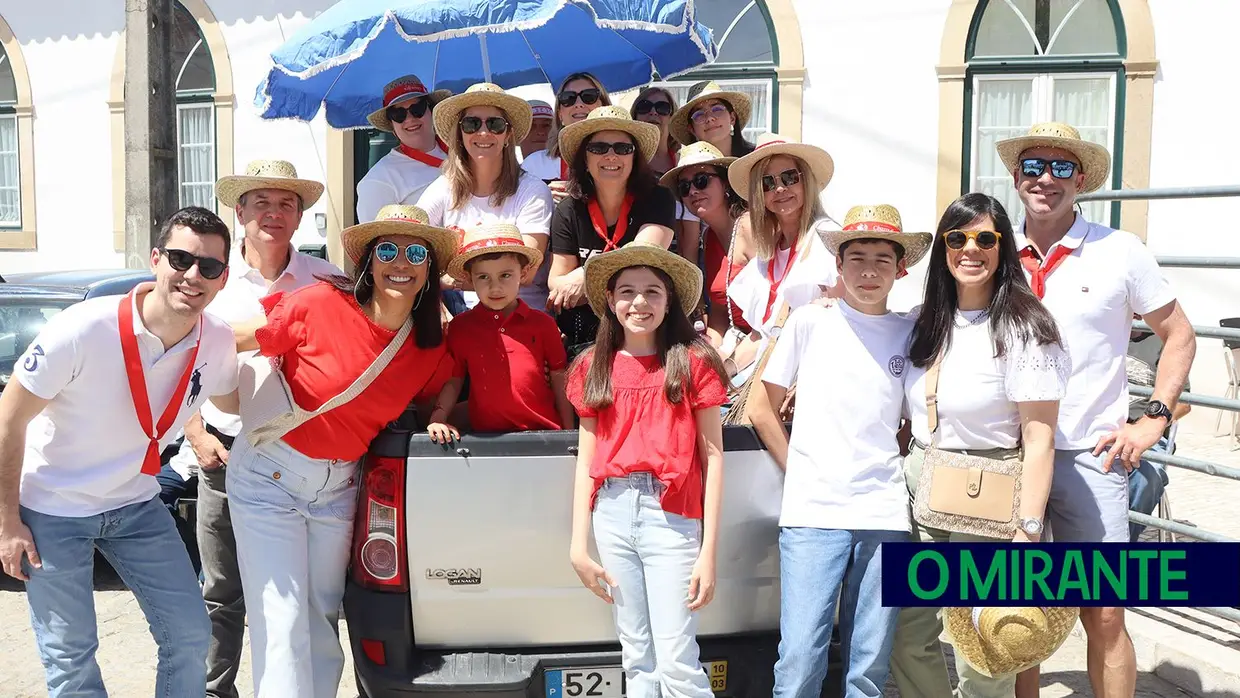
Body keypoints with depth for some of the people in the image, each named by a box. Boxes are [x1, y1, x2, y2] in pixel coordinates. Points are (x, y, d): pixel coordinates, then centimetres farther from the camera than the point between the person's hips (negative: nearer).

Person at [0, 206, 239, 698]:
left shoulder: (218, 344, -13)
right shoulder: (85, 330, -26)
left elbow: (232, 398, 12)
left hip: (136, 506, 4)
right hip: (53, 510, -4)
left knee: (190, 634, 4)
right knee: (70, 657, 2)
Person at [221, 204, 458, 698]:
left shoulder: (431, 350, -5)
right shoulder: (320, 305, -20)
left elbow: (435, 399, 13)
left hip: (338, 486, 4)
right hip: (268, 474, -4)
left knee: (323, 621, 14)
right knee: (282, 624, -6)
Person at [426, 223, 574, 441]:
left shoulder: (543, 324, 2)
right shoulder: (460, 326, 4)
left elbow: (560, 381, 6)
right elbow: (452, 380, 9)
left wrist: (569, 434, 5)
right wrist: (437, 420, -6)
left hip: (544, 432, -2)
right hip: (485, 435, 2)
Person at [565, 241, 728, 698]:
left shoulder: (693, 361, 0)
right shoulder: (594, 367, 9)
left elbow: (713, 456, -2)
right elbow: (586, 461, 10)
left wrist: (709, 551, -7)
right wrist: (579, 546, 6)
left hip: (672, 514, -3)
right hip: (613, 512, 4)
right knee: (637, 660, 12)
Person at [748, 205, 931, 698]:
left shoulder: (910, 333, 8)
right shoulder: (810, 322, 2)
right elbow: (763, 409, 7)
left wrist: (894, 467, 5)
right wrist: (799, 472, 2)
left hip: (884, 515, 2)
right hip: (812, 511, -2)